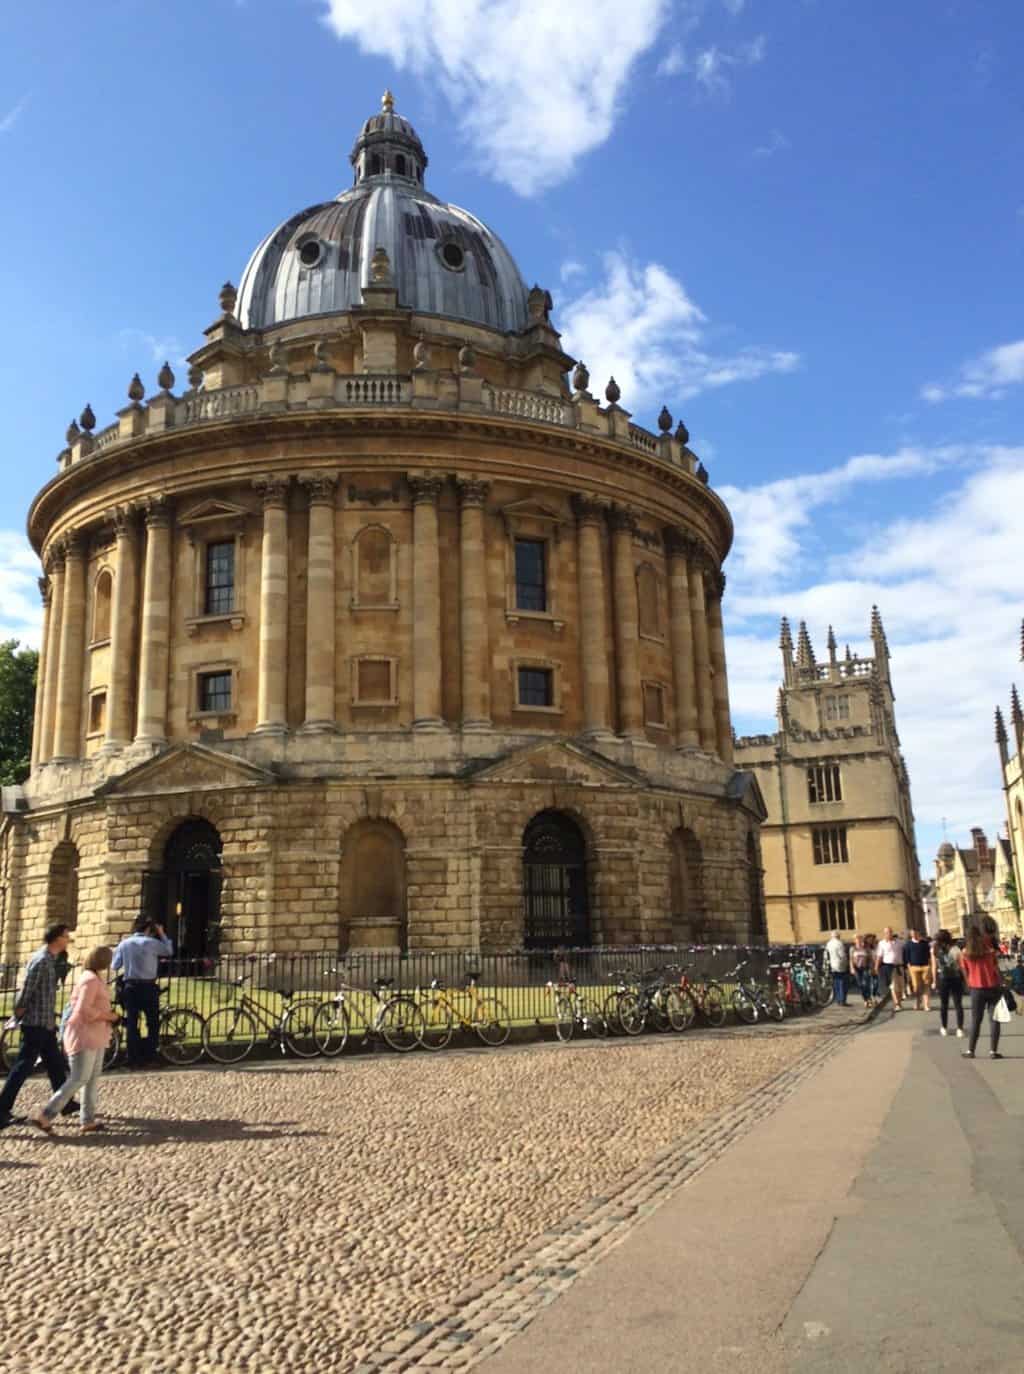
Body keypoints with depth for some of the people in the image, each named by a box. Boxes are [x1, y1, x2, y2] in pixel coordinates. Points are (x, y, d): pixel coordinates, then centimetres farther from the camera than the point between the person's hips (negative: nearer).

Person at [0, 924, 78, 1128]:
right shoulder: (42, 960, -19)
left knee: (55, 1063, 17)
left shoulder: (49, 959, 11)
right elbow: (26, 990, -21)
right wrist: (19, 1012, -9)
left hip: (45, 1023, 10)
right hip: (36, 1023, -10)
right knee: (23, 1067, -6)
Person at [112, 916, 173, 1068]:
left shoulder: (124, 943, 3)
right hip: (148, 986, -3)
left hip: (130, 986, 3)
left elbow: (115, 966, 5)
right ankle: (149, 1058, 5)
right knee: (153, 1023, 8)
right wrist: (161, 934, 14)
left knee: (131, 1024, 7)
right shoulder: (152, 943, -6)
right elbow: (169, 950, 8)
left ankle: (134, 1060, 7)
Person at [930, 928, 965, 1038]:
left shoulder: (935, 949, -4)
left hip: (942, 978, 1)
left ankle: (944, 1028, 22)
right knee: (958, 1004, 6)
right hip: (956, 978, -1)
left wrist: (934, 981, 5)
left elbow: (934, 967, -3)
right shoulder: (955, 948, -7)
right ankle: (960, 1029, 2)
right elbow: (961, 965, -6)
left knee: (943, 1004, 14)